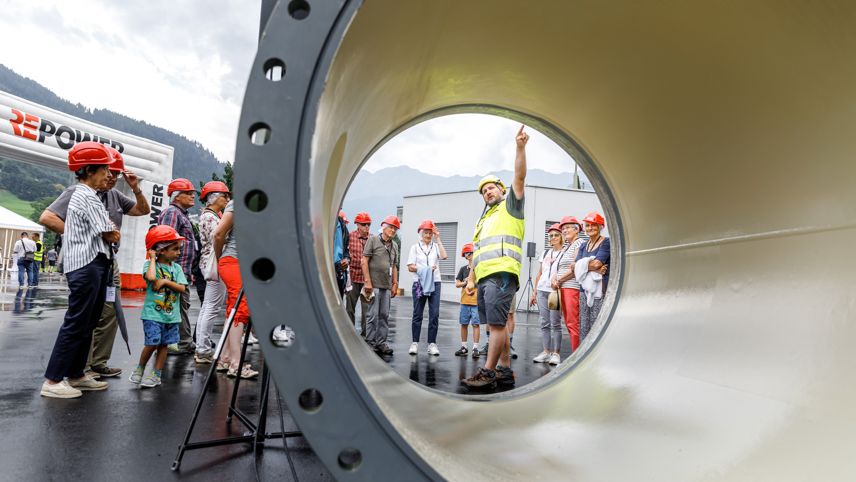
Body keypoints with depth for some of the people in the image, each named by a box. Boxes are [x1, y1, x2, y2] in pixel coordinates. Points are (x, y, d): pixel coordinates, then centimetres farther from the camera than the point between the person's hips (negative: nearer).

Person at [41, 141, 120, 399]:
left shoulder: (82, 195, 19)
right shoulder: (88, 197, -12)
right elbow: (111, 236, -13)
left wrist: (108, 230, 1)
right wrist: (113, 232, 6)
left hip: (93, 265, 10)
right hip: (88, 265, -10)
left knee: (86, 324, 13)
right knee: (75, 324, -6)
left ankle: (76, 375, 21)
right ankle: (52, 381, -1)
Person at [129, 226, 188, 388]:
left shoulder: (176, 268, 7)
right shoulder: (149, 264, -5)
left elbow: (182, 288, -2)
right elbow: (151, 277, -28)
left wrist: (166, 281, -14)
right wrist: (152, 258, -15)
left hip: (171, 315, 4)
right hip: (153, 313, -4)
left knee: (163, 344, 8)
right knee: (152, 344, -6)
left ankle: (156, 374, 19)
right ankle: (140, 368, 19)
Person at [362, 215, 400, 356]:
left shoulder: (393, 247, 17)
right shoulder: (373, 240, 1)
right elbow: (364, 261, -5)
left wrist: (395, 284, 14)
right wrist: (368, 281, -10)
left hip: (387, 286, 6)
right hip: (374, 285, -6)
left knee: (384, 315, 7)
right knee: (373, 315, -3)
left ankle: (381, 342, 15)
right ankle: (370, 343, 6)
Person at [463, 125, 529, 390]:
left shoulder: (510, 206, 12)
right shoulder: (483, 221, 32)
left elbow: (519, 177, -3)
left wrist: (520, 147, -14)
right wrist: (471, 278, 19)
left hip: (502, 274, -8)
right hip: (484, 277, 8)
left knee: (497, 324, -13)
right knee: (497, 325, 7)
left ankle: (488, 372, -14)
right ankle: (506, 370, 12)